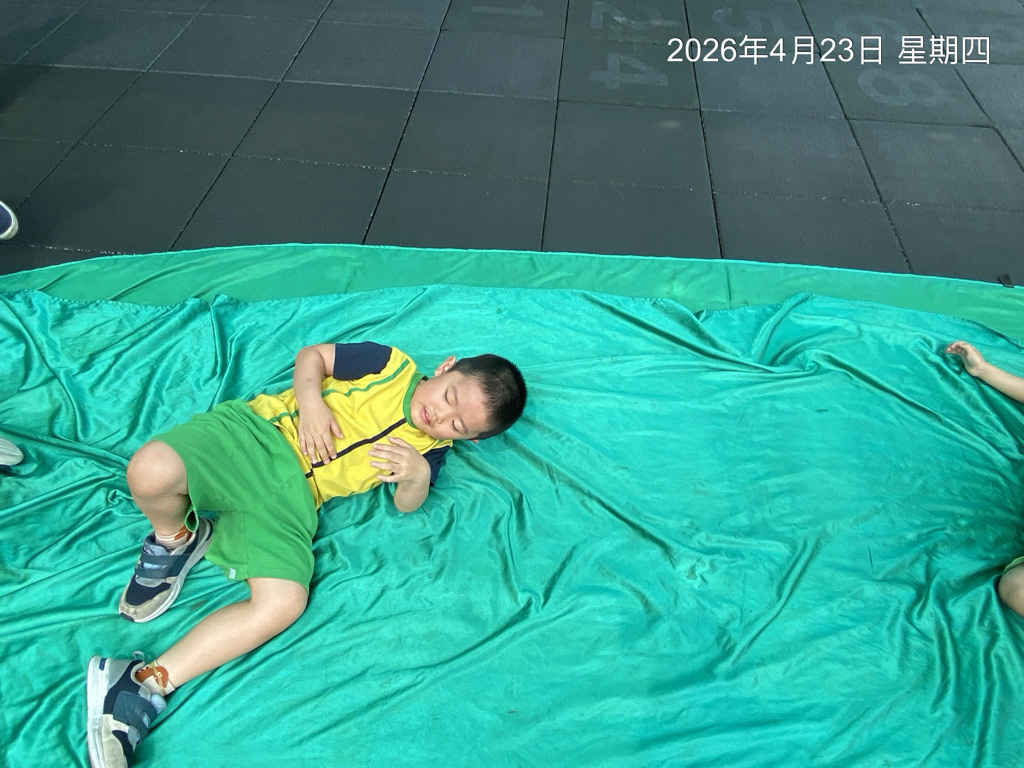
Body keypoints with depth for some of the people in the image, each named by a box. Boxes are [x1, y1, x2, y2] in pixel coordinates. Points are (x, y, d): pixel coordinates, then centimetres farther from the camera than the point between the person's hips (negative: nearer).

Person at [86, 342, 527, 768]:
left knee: (283, 604, -25)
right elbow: (312, 355, 8)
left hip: (292, 497, 1)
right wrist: (311, 402, -11)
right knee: (151, 472, -30)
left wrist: (418, 477, -26)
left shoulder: (431, 449, 11)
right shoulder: (393, 364, 5)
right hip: (255, 430, -1)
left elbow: (406, 504, -3)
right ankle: (175, 539, 4)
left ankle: (148, 683, -15)